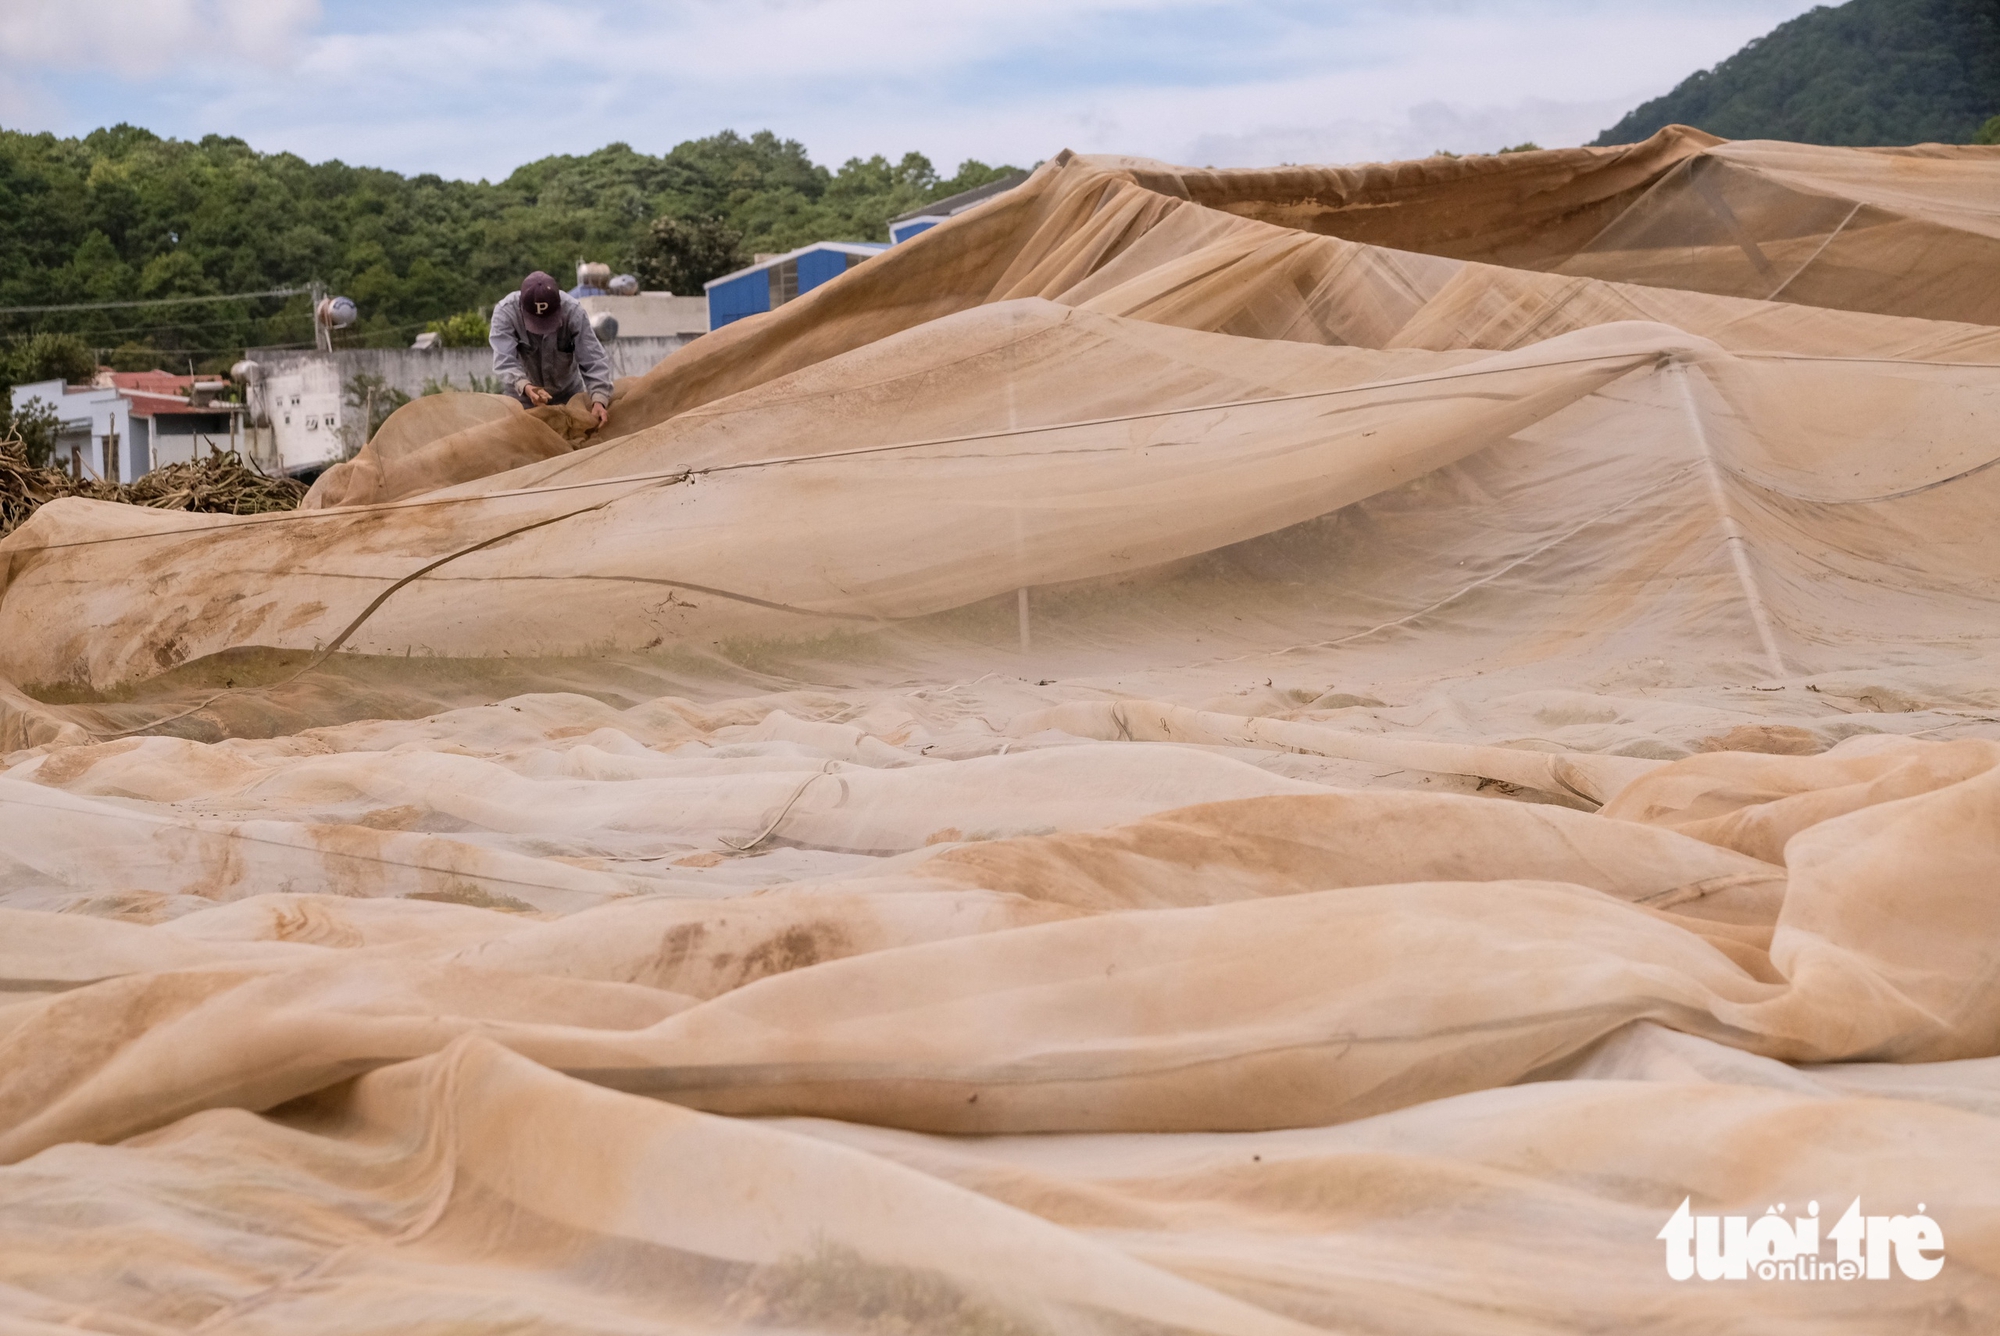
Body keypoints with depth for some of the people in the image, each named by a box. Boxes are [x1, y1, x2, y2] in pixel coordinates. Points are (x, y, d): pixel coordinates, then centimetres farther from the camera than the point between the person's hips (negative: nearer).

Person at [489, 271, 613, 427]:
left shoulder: (573, 310, -26)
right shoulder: (505, 312, -28)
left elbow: (593, 361, -28)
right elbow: (504, 363, -36)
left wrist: (599, 399, -44)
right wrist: (525, 387, -56)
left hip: (568, 394, 1)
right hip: (524, 396, -1)